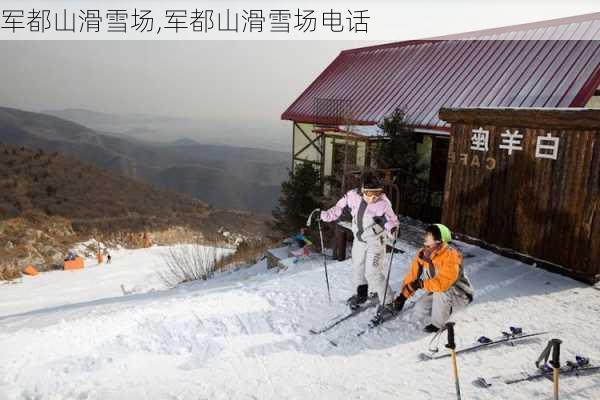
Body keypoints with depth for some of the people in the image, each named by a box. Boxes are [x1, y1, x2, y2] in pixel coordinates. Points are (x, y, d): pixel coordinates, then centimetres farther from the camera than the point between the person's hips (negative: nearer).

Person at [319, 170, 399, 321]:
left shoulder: (383, 203, -26)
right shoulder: (353, 196, -17)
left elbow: (391, 220, -21)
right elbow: (339, 208, -2)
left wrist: (392, 229, -43)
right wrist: (323, 215, -3)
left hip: (376, 241, -5)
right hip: (359, 239, 5)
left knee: (373, 272, -10)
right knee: (357, 267, 19)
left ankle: (388, 302, 7)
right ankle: (361, 294, 43)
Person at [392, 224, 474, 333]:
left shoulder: (451, 255, -31)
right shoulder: (423, 254, -10)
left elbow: (443, 283, -39)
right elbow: (412, 275, -6)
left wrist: (422, 284, -32)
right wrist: (402, 296, -12)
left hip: (460, 295, -6)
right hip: (438, 294, 6)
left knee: (440, 290, -35)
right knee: (419, 310, -12)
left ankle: (438, 324, -14)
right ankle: (448, 313, 14)